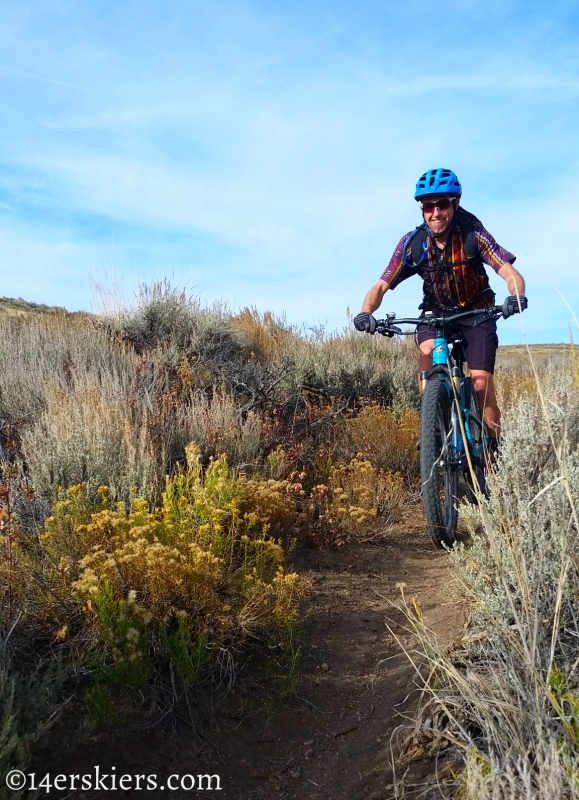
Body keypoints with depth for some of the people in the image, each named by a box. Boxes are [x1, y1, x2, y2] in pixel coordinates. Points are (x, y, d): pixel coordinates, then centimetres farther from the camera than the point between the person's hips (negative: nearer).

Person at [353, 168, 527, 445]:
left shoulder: (473, 234, -22)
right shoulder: (412, 243, -17)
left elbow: (510, 273, -29)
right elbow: (381, 286, -18)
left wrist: (516, 296, -52)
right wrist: (366, 312, -39)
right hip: (437, 313, 2)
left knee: (481, 380, -15)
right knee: (427, 352, -30)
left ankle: (493, 445, 6)